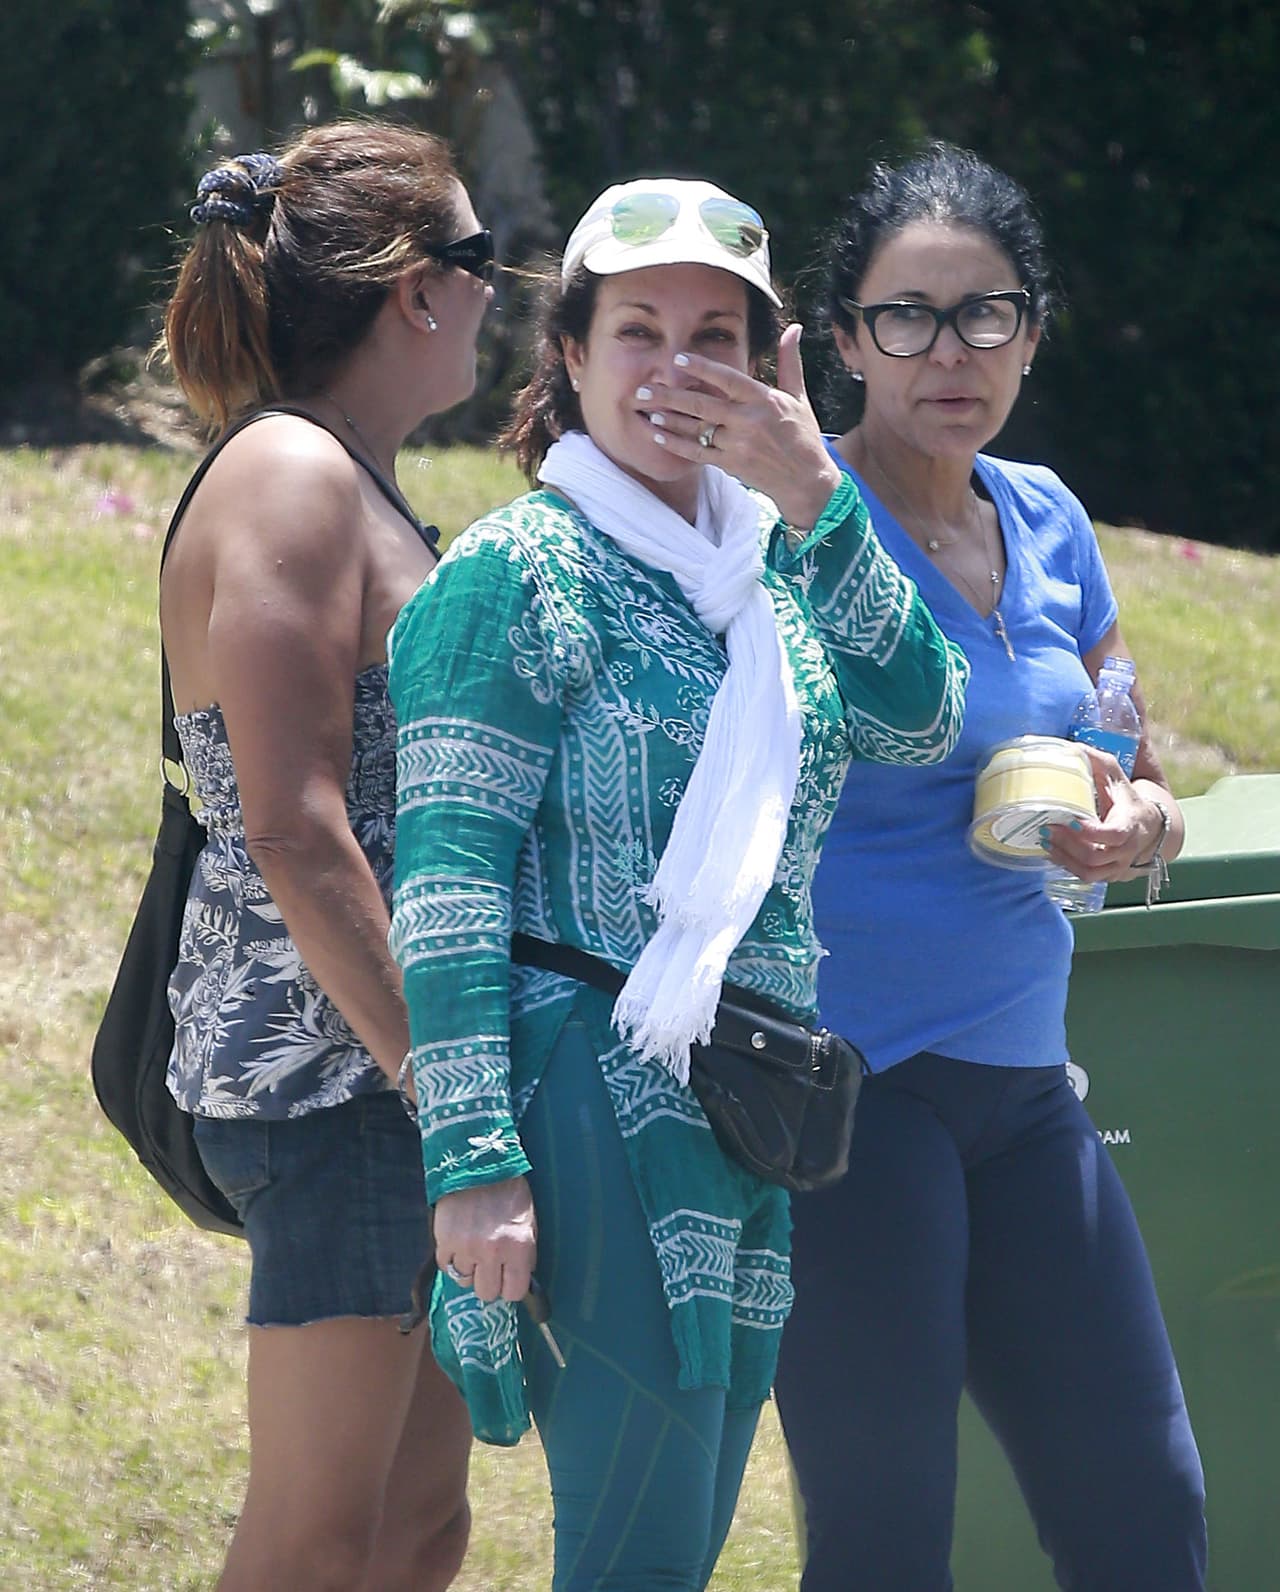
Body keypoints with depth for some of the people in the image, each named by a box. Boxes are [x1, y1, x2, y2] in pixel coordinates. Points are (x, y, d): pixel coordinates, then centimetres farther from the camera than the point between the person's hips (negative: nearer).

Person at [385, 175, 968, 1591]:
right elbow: (446, 881, -13)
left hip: (751, 1127, 7)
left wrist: (815, 499, -10)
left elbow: (920, 720, -1)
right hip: (598, 1101, -7)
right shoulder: (516, 575, -7)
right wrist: (475, 1159, -20)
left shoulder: (767, 564, 15)